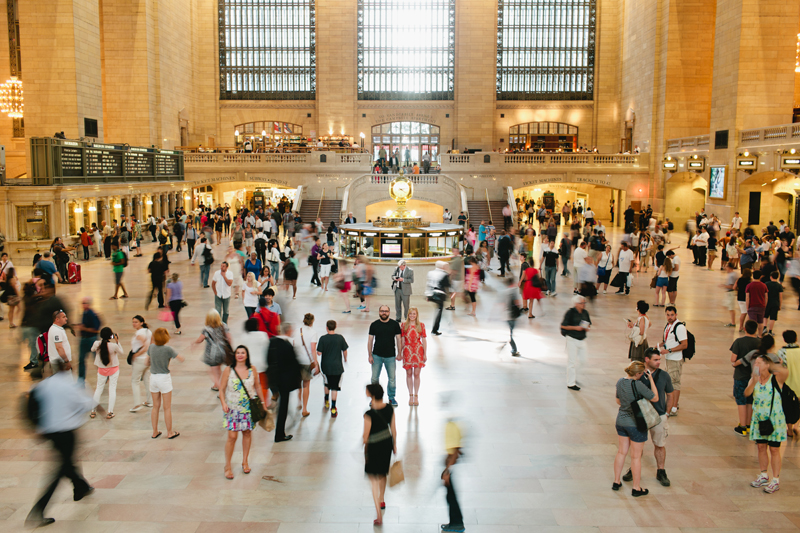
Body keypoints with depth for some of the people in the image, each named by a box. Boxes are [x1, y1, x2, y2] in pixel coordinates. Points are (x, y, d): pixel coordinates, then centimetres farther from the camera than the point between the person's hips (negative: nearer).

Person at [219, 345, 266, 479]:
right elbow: (222, 389, -3)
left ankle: (245, 461, 30)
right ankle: (227, 467, 8)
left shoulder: (252, 370, -1)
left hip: (249, 407, 2)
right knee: (232, 436, -6)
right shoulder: (228, 370, -6)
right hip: (233, 408, -2)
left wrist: (263, 401, 13)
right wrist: (223, 403, -16)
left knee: (247, 433, 12)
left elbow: (257, 387, 11)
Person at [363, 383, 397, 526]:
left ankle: (379, 515, 1)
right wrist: (394, 445, 15)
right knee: (382, 474, 28)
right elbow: (393, 429, 2)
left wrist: (364, 449, 0)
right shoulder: (389, 408, -8)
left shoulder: (369, 414, -25)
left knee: (373, 479, 6)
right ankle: (381, 501, 50)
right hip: (387, 443, 6)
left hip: (374, 446, -6)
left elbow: (366, 435, -16)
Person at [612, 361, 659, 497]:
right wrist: (650, 378, -12)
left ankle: (616, 482, 29)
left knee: (621, 452, 19)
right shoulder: (638, 384, -24)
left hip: (621, 420, 7)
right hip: (635, 423, -6)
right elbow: (655, 398, -14)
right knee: (636, 456, 7)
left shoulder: (620, 382, -2)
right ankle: (636, 488, 19)